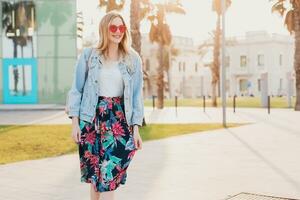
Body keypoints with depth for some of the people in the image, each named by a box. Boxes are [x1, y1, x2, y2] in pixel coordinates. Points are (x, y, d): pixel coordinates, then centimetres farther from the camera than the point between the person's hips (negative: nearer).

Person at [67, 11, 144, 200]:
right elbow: (77, 89, 4)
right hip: (92, 118, 0)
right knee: (94, 173, 7)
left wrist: (136, 128, -1)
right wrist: (75, 122, -3)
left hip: (119, 119, 0)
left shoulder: (133, 59, 4)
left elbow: (137, 94, 5)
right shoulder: (88, 55, 1)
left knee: (109, 173, -7)